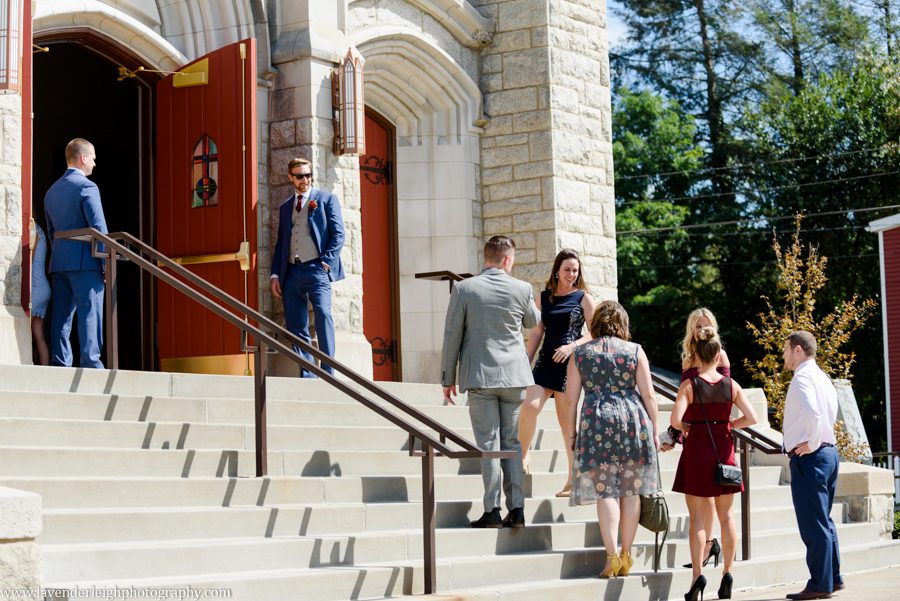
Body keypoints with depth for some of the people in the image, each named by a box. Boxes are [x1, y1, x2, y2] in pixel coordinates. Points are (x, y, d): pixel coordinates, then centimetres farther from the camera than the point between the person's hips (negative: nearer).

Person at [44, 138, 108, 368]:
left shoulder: (51, 191, 17)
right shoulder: (87, 187, -7)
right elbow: (99, 228, -12)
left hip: (58, 263, 7)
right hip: (84, 261, -7)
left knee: (61, 315, 7)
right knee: (89, 313, -8)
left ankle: (59, 363, 5)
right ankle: (90, 362, -13)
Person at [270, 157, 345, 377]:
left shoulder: (327, 199, 9)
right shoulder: (285, 207, 22)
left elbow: (338, 234, 2)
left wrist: (327, 262, -10)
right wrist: (275, 274, 10)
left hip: (316, 269, -5)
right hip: (292, 272, 5)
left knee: (323, 313, -24)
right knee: (295, 327, 0)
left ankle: (328, 371, -24)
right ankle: (307, 376, 2)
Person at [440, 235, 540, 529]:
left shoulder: (464, 289, -6)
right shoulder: (522, 289, -2)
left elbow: (452, 336, -3)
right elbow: (533, 322, 17)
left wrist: (448, 378, 5)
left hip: (480, 377, -2)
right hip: (514, 376, 2)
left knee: (489, 443, 0)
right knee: (513, 443, 8)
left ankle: (492, 510, -3)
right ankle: (516, 509, 6)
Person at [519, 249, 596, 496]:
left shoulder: (584, 298, 4)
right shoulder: (544, 297, 13)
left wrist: (572, 346, -16)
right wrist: (526, 363, 12)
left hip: (570, 363, -3)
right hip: (546, 361, 3)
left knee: (566, 418, -1)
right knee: (529, 405, -20)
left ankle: (573, 477, 7)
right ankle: (523, 455, -2)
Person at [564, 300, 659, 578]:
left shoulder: (580, 353, 5)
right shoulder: (635, 351, 4)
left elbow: (571, 398, 5)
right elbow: (648, 394, 2)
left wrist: (571, 431, 15)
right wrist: (654, 430, 10)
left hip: (596, 422, 0)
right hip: (632, 420, 0)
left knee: (605, 492, 1)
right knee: (631, 491, 8)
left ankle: (612, 556, -7)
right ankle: (626, 555, 12)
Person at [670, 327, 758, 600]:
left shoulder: (689, 385, -9)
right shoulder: (731, 385, -1)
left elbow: (676, 419, -20)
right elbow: (751, 418, -3)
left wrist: (685, 427, 1)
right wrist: (728, 425, 11)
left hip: (697, 450, -2)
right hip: (723, 450, 2)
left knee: (698, 517, 2)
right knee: (726, 515, 13)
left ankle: (698, 575, -7)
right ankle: (727, 573, 15)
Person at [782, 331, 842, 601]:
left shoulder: (802, 378, -14)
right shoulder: (822, 377, 16)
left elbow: (812, 413, -30)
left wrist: (810, 444, -19)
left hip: (808, 457, -10)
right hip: (828, 452, 10)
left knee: (813, 523, -5)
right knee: (823, 520, 17)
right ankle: (834, 578, 23)